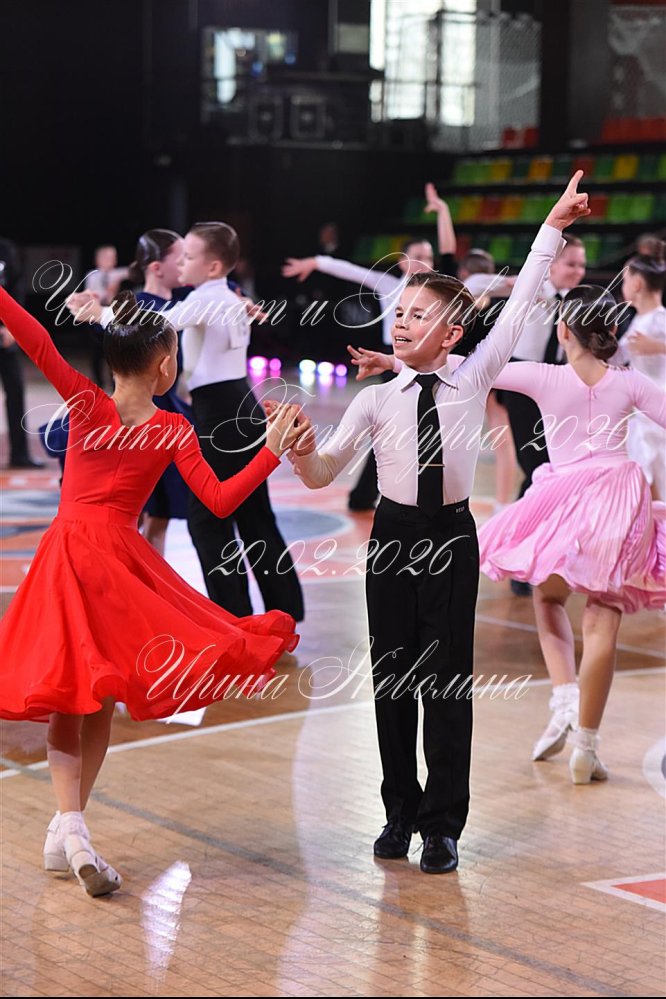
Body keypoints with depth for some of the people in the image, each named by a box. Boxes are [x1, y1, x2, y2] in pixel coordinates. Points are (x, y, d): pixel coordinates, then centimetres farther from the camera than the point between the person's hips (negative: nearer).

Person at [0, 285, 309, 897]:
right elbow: (220, 501, -9)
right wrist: (273, 450, -4)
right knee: (99, 702, 12)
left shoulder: (86, 402, -7)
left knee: (68, 697, 7)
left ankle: (70, 824, -9)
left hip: (67, 556, 0)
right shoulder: (175, 430, -6)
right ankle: (69, 830, 11)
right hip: (119, 559, 0)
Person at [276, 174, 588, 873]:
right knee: (392, 678, 7)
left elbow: (519, 306, 4)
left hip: (452, 537, -1)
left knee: (448, 681, 1)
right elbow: (322, 475, 0)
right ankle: (400, 813, 21)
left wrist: (553, 229, 4)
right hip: (393, 535, 1)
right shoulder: (376, 400, 0)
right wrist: (297, 447, -21)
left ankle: (442, 825, 9)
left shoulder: (473, 380, -1)